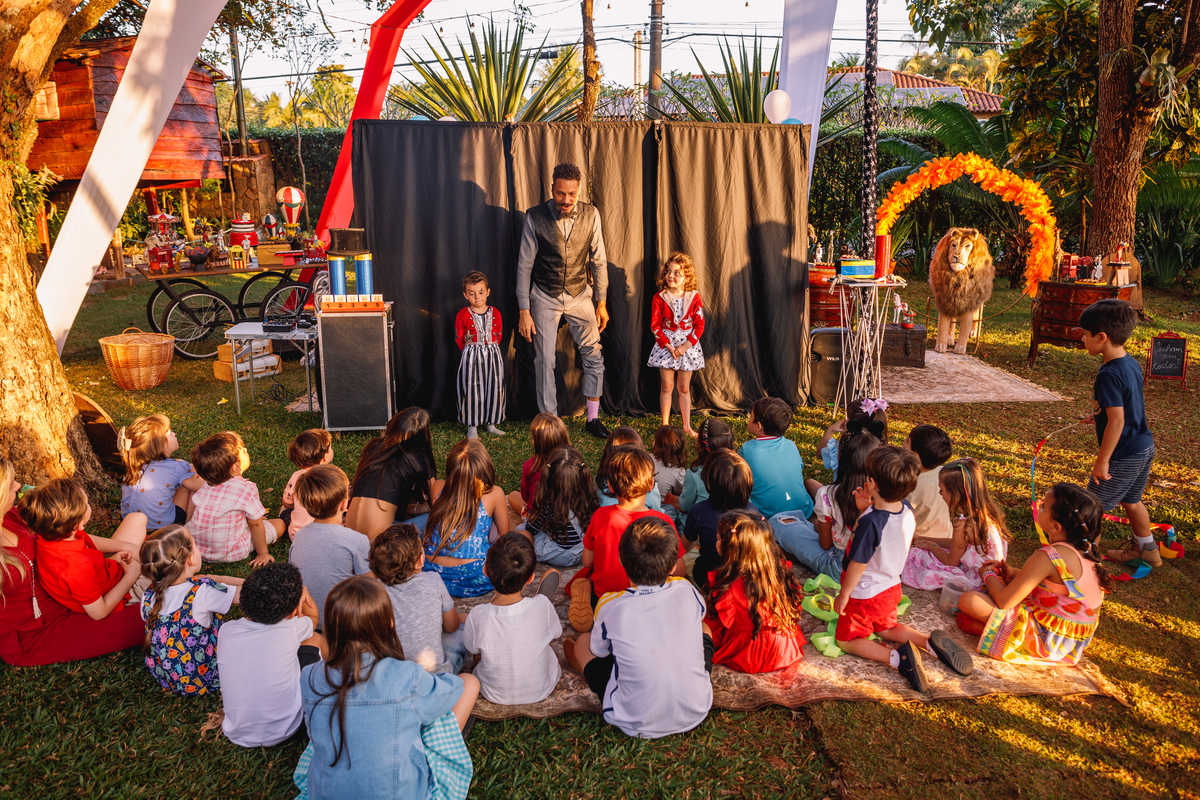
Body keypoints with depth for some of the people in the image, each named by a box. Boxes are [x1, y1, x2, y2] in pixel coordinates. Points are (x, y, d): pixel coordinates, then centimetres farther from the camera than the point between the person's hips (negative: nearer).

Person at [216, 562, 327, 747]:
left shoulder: (226, 631, -14)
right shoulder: (291, 629, -19)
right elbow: (313, 617, 8)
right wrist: (298, 586, 5)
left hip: (237, 736, 2)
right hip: (283, 731, -2)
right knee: (315, 639, 13)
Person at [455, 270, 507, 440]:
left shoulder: (495, 313, 2)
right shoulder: (463, 315, -6)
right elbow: (459, 339, 2)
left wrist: (491, 348, 9)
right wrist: (471, 351, 8)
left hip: (493, 355, 3)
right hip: (471, 356, -3)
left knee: (494, 388, 6)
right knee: (471, 389, -3)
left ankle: (491, 424, 20)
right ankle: (472, 426, 8)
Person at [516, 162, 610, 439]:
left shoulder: (590, 215, -7)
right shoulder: (535, 217, -13)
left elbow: (599, 260, 2)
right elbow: (524, 265, -9)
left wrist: (601, 302, 2)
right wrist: (524, 312, -11)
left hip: (580, 293, 2)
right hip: (545, 296, -2)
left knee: (593, 354, 1)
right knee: (545, 360, -1)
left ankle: (593, 418, 14)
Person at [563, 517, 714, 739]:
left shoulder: (610, 606, -18)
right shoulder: (686, 591, -11)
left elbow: (599, 651, 3)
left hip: (638, 726, -2)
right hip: (696, 714, 2)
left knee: (582, 643, 16)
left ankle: (578, 661, 51)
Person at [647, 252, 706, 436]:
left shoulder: (694, 297, -3)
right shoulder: (659, 298, -5)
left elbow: (699, 325, -4)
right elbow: (655, 326, -5)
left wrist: (685, 346, -12)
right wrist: (669, 346, -13)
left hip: (688, 346, 1)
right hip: (665, 345, -1)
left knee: (684, 388, 9)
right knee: (667, 386, 2)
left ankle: (687, 426, 18)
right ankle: (665, 425, 12)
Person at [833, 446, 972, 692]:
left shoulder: (870, 522, -34)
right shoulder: (906, 510, -11)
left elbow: (857, 564, -25)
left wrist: (843, 595, -12)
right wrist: (866, 509, -4)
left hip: (865, 595, -7)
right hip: (891, 588, 8)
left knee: (846, 640, 10)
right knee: (887, 628, 32)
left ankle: (896, 658, -12)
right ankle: (931, 643, 9)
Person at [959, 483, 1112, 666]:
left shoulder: (1047, 558, -28)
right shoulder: (1087, 549, -3)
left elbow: (1003, 601, -21)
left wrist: (988, 575, -1)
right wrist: (1014, 572, 11)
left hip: (1046, 641, -9)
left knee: (968, 601, -18)